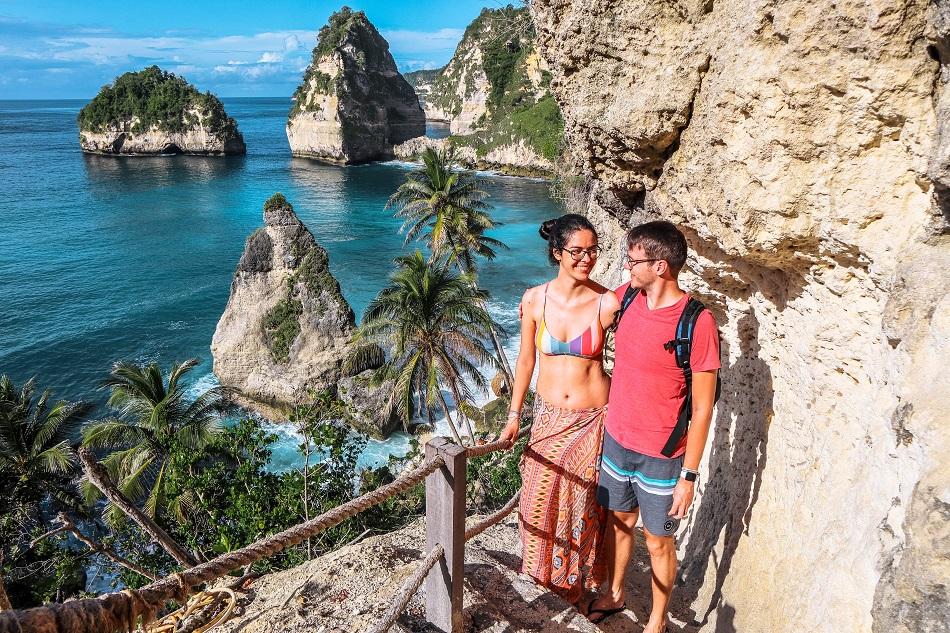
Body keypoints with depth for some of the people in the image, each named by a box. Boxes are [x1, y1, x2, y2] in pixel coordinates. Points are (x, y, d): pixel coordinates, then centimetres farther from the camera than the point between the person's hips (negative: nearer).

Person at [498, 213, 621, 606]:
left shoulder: (608, 303, -15)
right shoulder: (535, 300, -7)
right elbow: (525, 360, 2)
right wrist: (514, 417, 5)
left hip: (593, 418, -2)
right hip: (549, 416, 2)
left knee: (583, 502, 14)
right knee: (542, 499, 15)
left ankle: (580, 577, 42)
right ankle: (545, 567, 45)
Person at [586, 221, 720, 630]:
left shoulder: (697, 322, -22)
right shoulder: (626, 298, -5)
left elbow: (702, 408, -16)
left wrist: (689, 476, -14)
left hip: (661, 456, -5)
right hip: (616, 440, 5)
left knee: (658, 542, 14)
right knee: (618, 522, 23)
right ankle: (614, 594, 48)